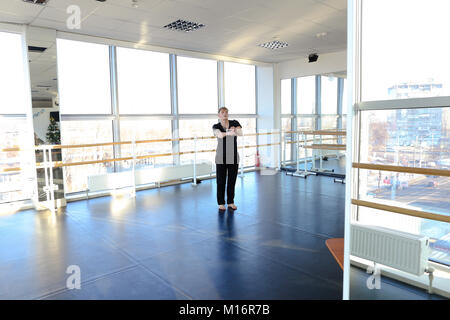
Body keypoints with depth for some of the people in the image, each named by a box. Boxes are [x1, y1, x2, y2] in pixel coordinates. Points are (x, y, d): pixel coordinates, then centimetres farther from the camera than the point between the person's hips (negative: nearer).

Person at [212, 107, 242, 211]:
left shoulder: (235, 123, 2)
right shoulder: (216, 126, -2)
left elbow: (240, 133, -18)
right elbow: (219, 135, -25)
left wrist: (235, 130, -42)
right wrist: (229, 133, -46)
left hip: (233, 157, 2)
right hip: (221, 158, -2)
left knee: (232, 180, 9)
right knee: (221, 181, 3)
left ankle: (231, 202, 22)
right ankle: (221, 203, 16)